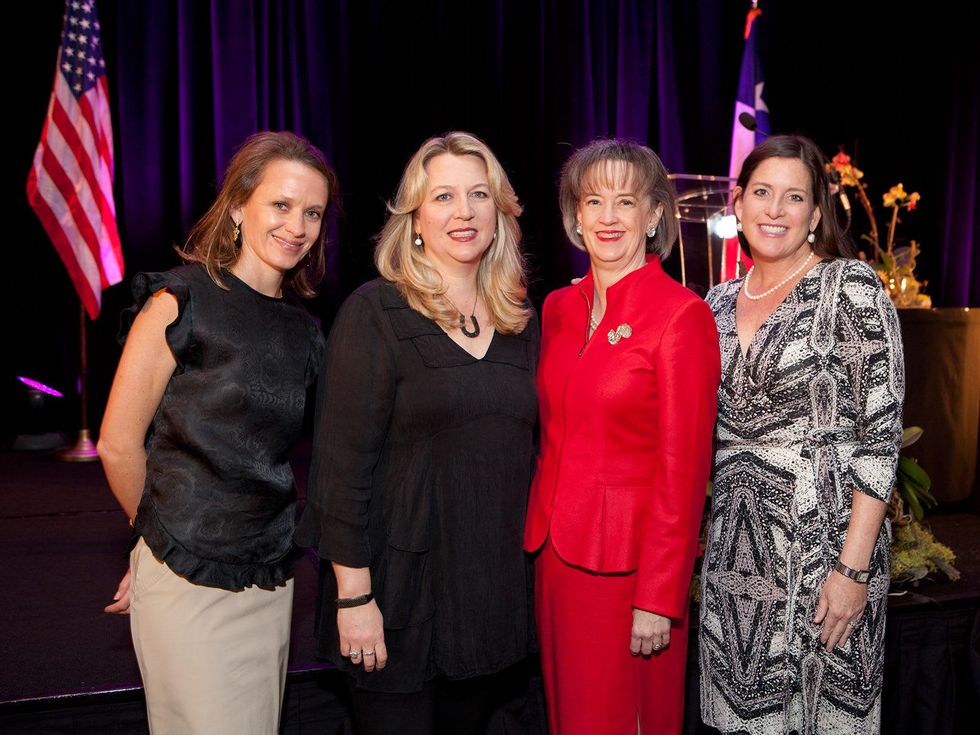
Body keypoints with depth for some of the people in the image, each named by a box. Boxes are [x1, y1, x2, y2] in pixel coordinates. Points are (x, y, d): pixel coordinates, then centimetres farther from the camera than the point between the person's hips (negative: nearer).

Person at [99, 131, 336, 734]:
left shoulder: (305, 330, 6)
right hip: (189, 587, -5)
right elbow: (118, 445, -7)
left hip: (271, 585, 6)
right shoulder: (181, 303, -10)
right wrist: (161, 535, 5)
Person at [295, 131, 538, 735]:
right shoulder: (375, 312, -10)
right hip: (402, 593, -5)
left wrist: (528, 564, 10)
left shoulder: (521, 319, 7)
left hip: (497, 588, 5)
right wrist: (353, 596, -15)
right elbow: (341, 462, -13)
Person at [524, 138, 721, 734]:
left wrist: (658, 598, -15)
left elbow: (682, 468, -14)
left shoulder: (681, 314, -12)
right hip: (557, 550, 6)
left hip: (630, 562, -6)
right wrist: (542, 531, 7)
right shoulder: (559, 308, 7)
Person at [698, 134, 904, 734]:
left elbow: (881, 432, -13)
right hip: (737, 542, 5)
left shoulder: (851, 286, -9)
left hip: (827, 529, -5)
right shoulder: (720, 302, 8)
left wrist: (854, 567, -17)